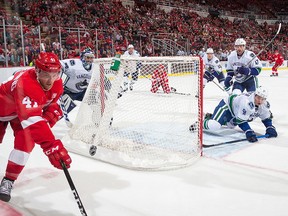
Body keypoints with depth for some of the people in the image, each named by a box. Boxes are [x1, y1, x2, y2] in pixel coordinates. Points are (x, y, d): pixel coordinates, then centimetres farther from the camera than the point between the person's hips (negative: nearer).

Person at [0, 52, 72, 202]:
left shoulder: (57, 84, -22)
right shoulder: (26, 84, -45)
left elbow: (52, 103, 0)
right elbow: (32, 120, -55)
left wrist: (51, 114, -23)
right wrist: (52, 146, -63)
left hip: (24, 109, 4)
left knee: (26, 141, -15)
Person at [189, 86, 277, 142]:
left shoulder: (264, 105, -13)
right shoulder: (246, 102, -39)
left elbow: (266, 118, 3)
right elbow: (241, 120, -38)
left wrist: (270, 128, -13)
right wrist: (249, 132, -45)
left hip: (234, 113, 9)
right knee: (214, 126, -30)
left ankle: (210, 117, 47)